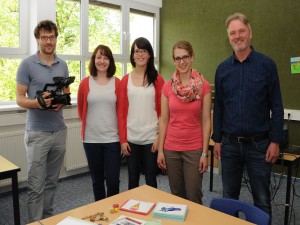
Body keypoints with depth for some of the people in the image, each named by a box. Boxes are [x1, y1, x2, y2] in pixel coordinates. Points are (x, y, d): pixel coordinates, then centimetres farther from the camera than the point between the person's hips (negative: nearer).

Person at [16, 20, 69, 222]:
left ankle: (48, 218, 29)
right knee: (36, 185, 1)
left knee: (52, 181, 14)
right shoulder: (27, 64, -5)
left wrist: (62, 102, -10)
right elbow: (20, 99, -5)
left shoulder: (63, 65, 9)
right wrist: (38, 102, -25)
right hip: (37, 132, -4)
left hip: (60, 130, 4)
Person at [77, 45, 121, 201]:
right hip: (91, 139, 1)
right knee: (97, 180, 14)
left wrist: (122, 134, 1)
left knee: (113, 181, 2)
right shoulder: (85, 83, 1)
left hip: (112, 138, -1)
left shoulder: (117, 83, -1)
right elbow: (80, 109, 11)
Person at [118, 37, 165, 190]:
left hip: (151, 137, -1)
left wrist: (160, 136, -7)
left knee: (151, 179, 10)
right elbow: (122, 112, 3)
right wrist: (122, 139, -2)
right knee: (132, 179, 14)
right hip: (131, 138, 2)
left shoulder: (157, 79, -1)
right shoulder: (125, 80, 4)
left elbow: (162, 111, -1)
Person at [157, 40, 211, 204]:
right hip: (171, 148, 2)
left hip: (194, 149, -2)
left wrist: (205, 153, -7)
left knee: (193, 197, 4)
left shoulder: (204, 86, -6)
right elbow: (163, 120, 3)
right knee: (176, 194, 14)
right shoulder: (167, 87, 0)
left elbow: (206, 121, -5)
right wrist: (160, 150, 1)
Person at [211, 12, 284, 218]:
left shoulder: (267, 64, -3)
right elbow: (218, 107, 7)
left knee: (262, 200, 8)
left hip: (259, 144, -2)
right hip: (230, 144, 3)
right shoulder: (223, 68, 5)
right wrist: (217, 140, 6)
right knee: (229, 197, 14)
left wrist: (275, 141, -7)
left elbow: (276, 106, -3)